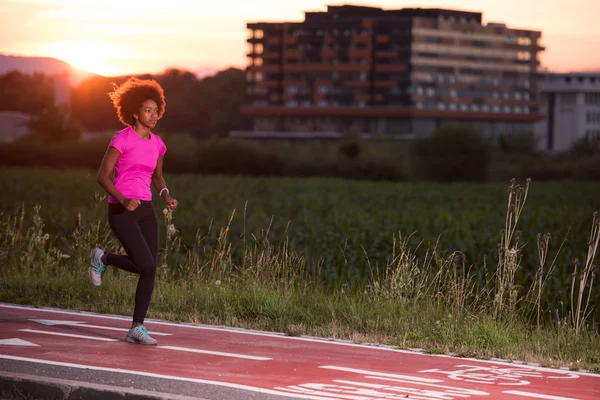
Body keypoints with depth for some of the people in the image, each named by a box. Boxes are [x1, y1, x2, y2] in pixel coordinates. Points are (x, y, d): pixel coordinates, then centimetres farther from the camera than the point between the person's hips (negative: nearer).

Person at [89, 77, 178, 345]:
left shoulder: (157, 143, 9)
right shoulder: (122, 139, -11)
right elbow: (102, 176, -11)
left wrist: (166, 196, 3)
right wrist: (123, 200, -26)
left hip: (145, 210, 6)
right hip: (121, 211, -6)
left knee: (149, 269, -3)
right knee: (147, 267, -14)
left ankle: (136, 329, 6)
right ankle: (103, 258, 14)